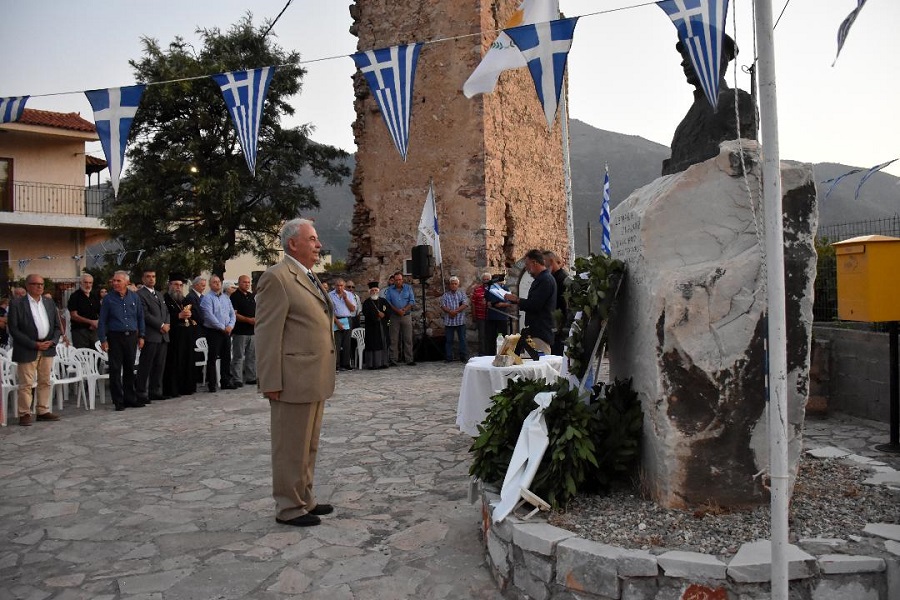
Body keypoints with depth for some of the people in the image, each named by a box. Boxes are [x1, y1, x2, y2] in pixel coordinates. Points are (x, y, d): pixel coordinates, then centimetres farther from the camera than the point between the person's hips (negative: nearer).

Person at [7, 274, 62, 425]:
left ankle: (43, 411, 17)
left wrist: (53, 341, -5)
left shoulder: (49, 303, 11)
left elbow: (57, 326, 14)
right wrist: (34, 344, -15)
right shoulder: (17, 304, -5)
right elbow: (13, 329, -10)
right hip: (27, 351, -5)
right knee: (26, 384, 0)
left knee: (45, 382, 9)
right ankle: (24, 414, 9)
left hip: (47, 349, 5)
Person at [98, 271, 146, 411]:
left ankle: (130, 398, 18)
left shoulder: (134, 297, 5)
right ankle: (118, 401, 7)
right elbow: (102, 320, 0)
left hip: (131, 336, 2)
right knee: (115, 370, 0)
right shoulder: (108, 298, -1)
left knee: (129, 369, 9)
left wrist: (141, 336, 7)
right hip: (115, 337, -2)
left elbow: (140, 317, 11)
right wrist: (103, 340, -6)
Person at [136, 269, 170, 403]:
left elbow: (166, 311, 21)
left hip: (163, 335, 8)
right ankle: (141, 393, 2)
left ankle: (155, 391, 17)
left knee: (160, 365, 9)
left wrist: (167, 324, 2)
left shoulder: (159, 294, 22)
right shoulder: (140, 294, -5)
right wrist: (161, 325, -12)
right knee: (145, 366, -4)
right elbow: (145, 314, -13)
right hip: (150, 336, -8)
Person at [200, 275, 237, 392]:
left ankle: (225, 382, 18)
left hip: (226, 332, 6)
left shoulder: (226, 297, 15)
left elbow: (232, 313, 13)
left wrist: (230, 325, -5)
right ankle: (211, 384, 3)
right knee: (212, 358, -3)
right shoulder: (207, 298, -6)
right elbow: (209, 316, -15)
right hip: (213, 331, -6)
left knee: (226, 357, 9)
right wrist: (222, 327, -15)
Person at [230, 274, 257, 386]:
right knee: (238, 357, -4)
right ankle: (237, 380, 1)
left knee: (252, 356, 10)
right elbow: (234, 314, -13)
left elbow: (257, 310, 25)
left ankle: (251, 378, 18)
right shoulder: (235, 296, -6)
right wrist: (248, 320, -18)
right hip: (240, 332, -7)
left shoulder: (252, 295, 16)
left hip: (252, 330, 7)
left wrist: (256, 319, 5)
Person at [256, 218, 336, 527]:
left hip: (315, 378, 9)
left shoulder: (310, 278, 17)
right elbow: (268, 334, -15)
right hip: (294, 379, -9)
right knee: (291, 446, 3)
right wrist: (272, 382, -18)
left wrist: (325, 375, 17)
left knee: (308, 444, 17)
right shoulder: (277, 277, -11)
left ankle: (305, 499, 29)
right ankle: (289, 507, 15)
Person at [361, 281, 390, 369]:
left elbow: (388, 311, 4)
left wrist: (381, 314, -13)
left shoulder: (383, 301, 14)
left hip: (382, 326, 3)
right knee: (372, 345, -6)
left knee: (383, 344, 2)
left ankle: (383, 363, 6)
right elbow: (366, 313, -11)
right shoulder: (366, 302, 4)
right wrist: (378, 314, -14)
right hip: (371, 326, -3)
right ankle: (372, 363, -6)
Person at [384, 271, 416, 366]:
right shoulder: (390, 289, 8)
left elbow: (412, 301, 2)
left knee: (408, 339, -1)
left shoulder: (408, 288, 8)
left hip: (406, 316, 0)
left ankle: (409, 359, 1)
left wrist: (404, 310, -12)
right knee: (394, 339, 0)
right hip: (394, 317, 0)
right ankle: (393, 360, 2)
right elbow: (387, 302, 1)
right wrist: (397, 310, -12)